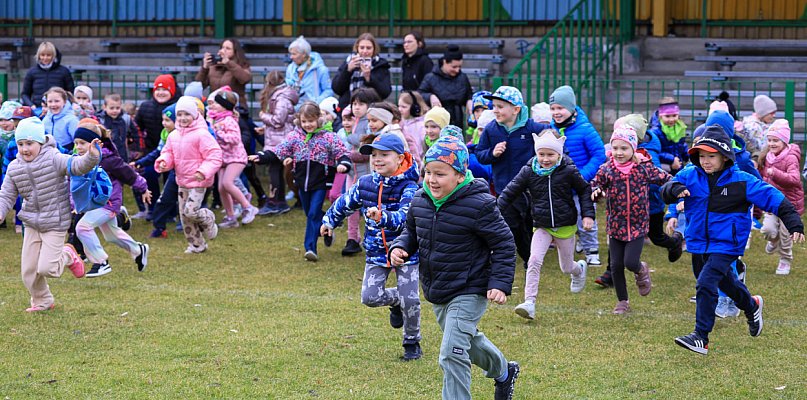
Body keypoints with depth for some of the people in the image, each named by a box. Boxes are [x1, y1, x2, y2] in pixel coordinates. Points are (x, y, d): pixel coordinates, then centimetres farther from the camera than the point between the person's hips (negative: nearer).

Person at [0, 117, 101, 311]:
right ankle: (42, 302, 31)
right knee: (28, 270, 6)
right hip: (31, 224, 5)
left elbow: (77, 166, -30)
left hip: (55, 224, -5)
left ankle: (67, 255, 21)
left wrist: (91, 157, -50)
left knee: (46, 268, -11)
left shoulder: (53, 159, -16)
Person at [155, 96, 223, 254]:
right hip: (182, 182, 7)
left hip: (198, 182, -7)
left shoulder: (202, 135, -15)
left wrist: (204, 171, -29)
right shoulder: (173, 136, 6)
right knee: (184, 215, 9)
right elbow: (168, 153, 14)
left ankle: (208, 219, 16)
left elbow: (214, 156, -16)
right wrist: (163, 162, -9)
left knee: (191, 211, -18)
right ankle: (196, 245, 23)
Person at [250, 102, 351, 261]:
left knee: (314, 214, -11)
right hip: (303, 182, 5)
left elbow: (342, 153, -12)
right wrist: (261, 157, -7)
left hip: (320, 183, -5)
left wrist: (343, 164, -33)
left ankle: (310, 248, -12)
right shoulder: (295, 137, 3)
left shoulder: (328, 137, -8)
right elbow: (279, 151, 4)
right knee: (310, 214, 14)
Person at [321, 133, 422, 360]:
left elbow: (404, 217, -35)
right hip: (376, 250, 4)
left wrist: (383, 217, -53)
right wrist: (330, 221, 29)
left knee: (409, 299, -7)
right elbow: (345, 203, 17)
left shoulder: (409, 188, -19)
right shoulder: (365, 184, -2)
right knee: (370, 297, -7)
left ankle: (412, 343, 17)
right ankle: (396, 302, 28)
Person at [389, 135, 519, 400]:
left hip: (469, 293, -8)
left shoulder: (479, 204, -21)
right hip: (437, 293, 8)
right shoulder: (420, 200, -2)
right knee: (468, 340, 28)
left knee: (452, 353, -17)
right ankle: (503, 371, 54)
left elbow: (503, 244, -13)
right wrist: (399, 248, -6)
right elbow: (412, 231, 15)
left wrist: (500, 283, -19)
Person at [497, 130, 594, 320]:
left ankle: (579, 269, 53)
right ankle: (529, 303, -22)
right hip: (542, 227, 1)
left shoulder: (568, 171, -11)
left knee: (566, 267, 14)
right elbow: (510, 192, -3)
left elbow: (584, 190, 3)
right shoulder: (529, 172, -9)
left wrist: (588, 214, -4)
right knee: (534, 260, -21)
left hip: (566, 226, 0)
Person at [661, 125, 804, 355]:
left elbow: (771, 197, -10)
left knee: (706, 283, -20)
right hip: (698, 243, 5)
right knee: (724, 282, 25)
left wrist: (793, 222, -16)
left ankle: (701, 337, -15)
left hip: (725, 245, -5)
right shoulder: (690, 176, -3)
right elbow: (665, 193, -11)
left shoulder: (741, 181, -12)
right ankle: (751, 306, 55)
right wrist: (674, 190, -36)